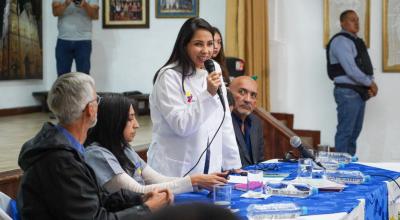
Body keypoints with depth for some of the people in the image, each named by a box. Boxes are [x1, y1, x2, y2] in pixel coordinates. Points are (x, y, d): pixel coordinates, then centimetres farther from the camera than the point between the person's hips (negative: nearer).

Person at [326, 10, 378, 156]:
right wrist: (370, 83, -11)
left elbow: (365, 66, 19)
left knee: (355, 131, 12)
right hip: (347, 92, -9)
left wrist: (370, 84, 0)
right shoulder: (341, 41, -13)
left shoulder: (357, 41, 17)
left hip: (359, 92, 9)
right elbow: (351, 69, -21)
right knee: (345, 131, -7)